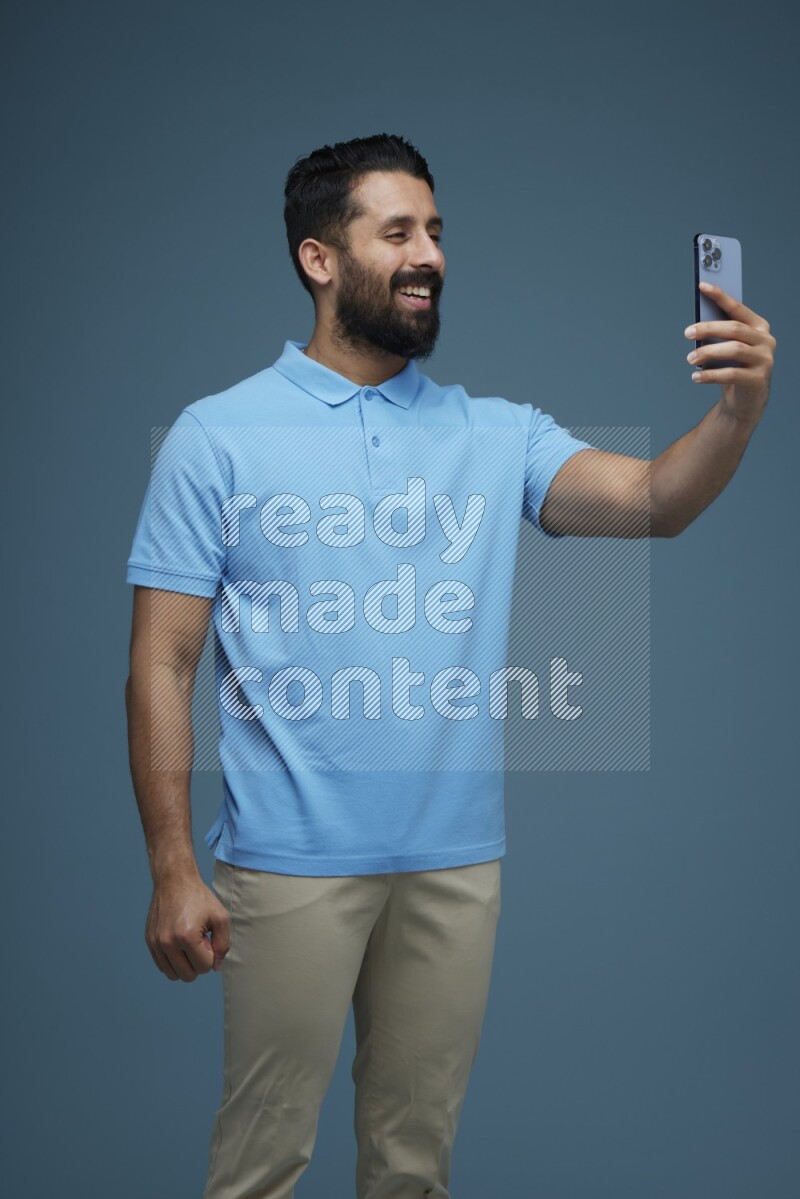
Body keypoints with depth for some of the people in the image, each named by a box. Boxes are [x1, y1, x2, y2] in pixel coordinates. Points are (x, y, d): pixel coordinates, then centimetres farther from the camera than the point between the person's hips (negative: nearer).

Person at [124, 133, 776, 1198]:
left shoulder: (495, 431, 5)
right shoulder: (219, 434, -4)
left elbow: (650, 500, -9)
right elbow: (163, 665, -6)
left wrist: (740, 408, -29)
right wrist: (173, 870, -11)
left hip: (457, 859, 4)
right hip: (293, 861, -3)